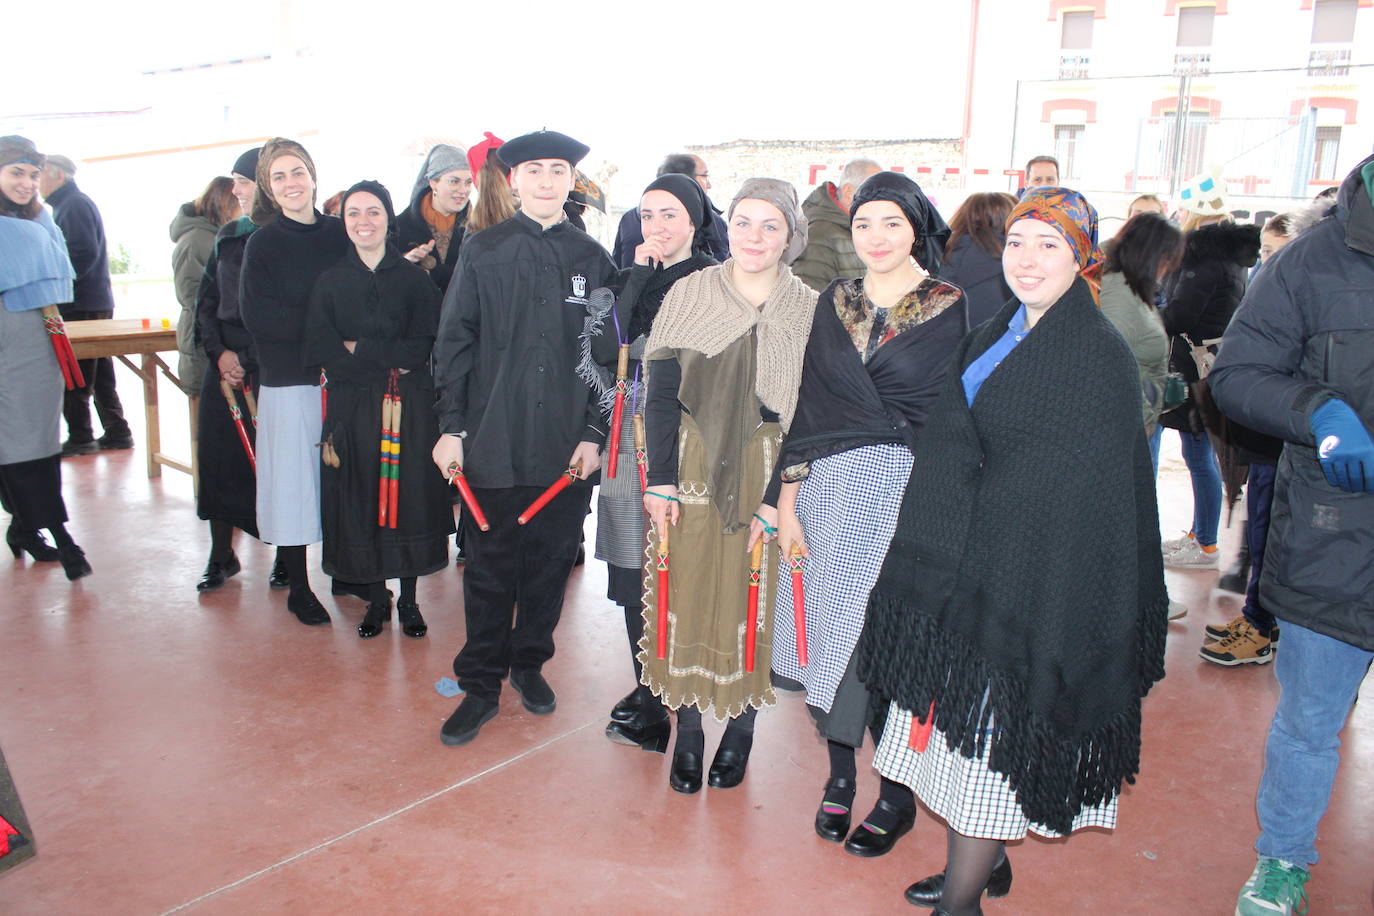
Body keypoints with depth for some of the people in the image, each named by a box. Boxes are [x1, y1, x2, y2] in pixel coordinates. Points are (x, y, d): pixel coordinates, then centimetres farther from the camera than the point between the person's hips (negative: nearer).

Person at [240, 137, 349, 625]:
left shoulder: (340, 233, 8)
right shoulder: (263, 242, -2)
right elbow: (258, 316, -10)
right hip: (288, 380, -3)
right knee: (294, 479, 3)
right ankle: (298, 589, 16)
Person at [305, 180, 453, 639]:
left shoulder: (415, 278, 2)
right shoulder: (330, 282, 6)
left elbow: (423, 347, -7)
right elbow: (318, 348, -5)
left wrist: (361, 350, -10)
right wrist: (390, 358, -13)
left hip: (410, 406, -1)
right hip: (352, 407, 1)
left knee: (409, 498, 2)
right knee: (361, 502, 4)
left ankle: (408, 600, 17)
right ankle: (376, 599, 20)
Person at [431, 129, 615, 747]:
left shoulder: (592, 260, 6)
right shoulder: (483, 251, 3)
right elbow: (454, 342, 2)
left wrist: (595, 432, 0)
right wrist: (451, 426, -3)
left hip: (568, 444, 2)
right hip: (494, 439, -1)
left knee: (551, 561, 11)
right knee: (490, 566, 4)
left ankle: (529, 662, 31)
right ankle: (481, 685, 18)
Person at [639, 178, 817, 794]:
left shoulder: (809, 310, -1)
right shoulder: (690, 293, 1)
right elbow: (662, 393, 0)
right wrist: (661, 479, -6)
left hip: (766, 472, 0)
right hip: (694, 465, 1)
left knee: (751, 598, 7)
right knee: (686, 593, 5)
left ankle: (741, 728, 26)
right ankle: (687, 731, 21)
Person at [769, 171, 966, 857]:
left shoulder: (950, 309, -2)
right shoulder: (834, 303, 10)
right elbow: (809, 404, 8)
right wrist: (788, 496, 3)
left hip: (908, 491, -4)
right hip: (828, 490, 4)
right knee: (826, 627, 6)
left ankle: (896, 796, 17)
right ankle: (839, 776, 26)